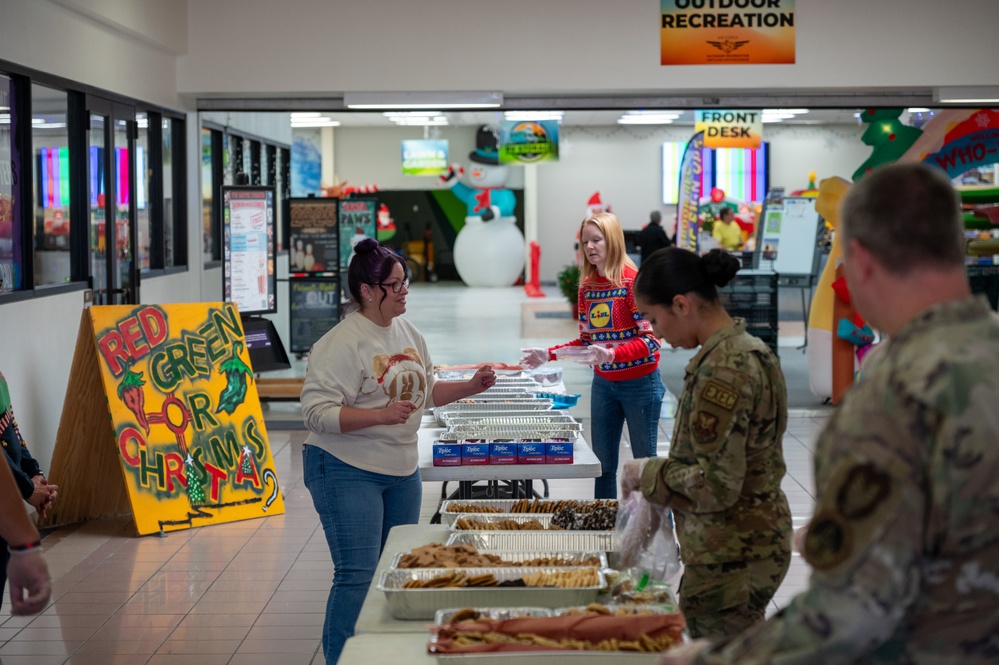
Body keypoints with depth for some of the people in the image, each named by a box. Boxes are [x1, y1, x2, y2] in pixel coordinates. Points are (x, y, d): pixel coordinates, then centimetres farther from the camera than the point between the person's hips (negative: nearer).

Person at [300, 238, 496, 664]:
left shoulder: (407, 331, 9)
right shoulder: (342, 343, -17)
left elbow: (425, 391, 22)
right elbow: (317, 412, -22)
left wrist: (469, 387, 7)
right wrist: (381, 415, -30)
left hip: (402, 471, 8)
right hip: (348, 472, -8)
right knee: (358, 576, -9)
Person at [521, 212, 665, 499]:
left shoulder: (633, 281, -16)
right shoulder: (587, 286, 5)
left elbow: (650, 339, -20)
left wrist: (611, 355, -34)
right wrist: (548, 355, 1)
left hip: (639, 382, -6)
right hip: (603, 383, 6)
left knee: (645, 462, 3)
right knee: (602, 462, 10)